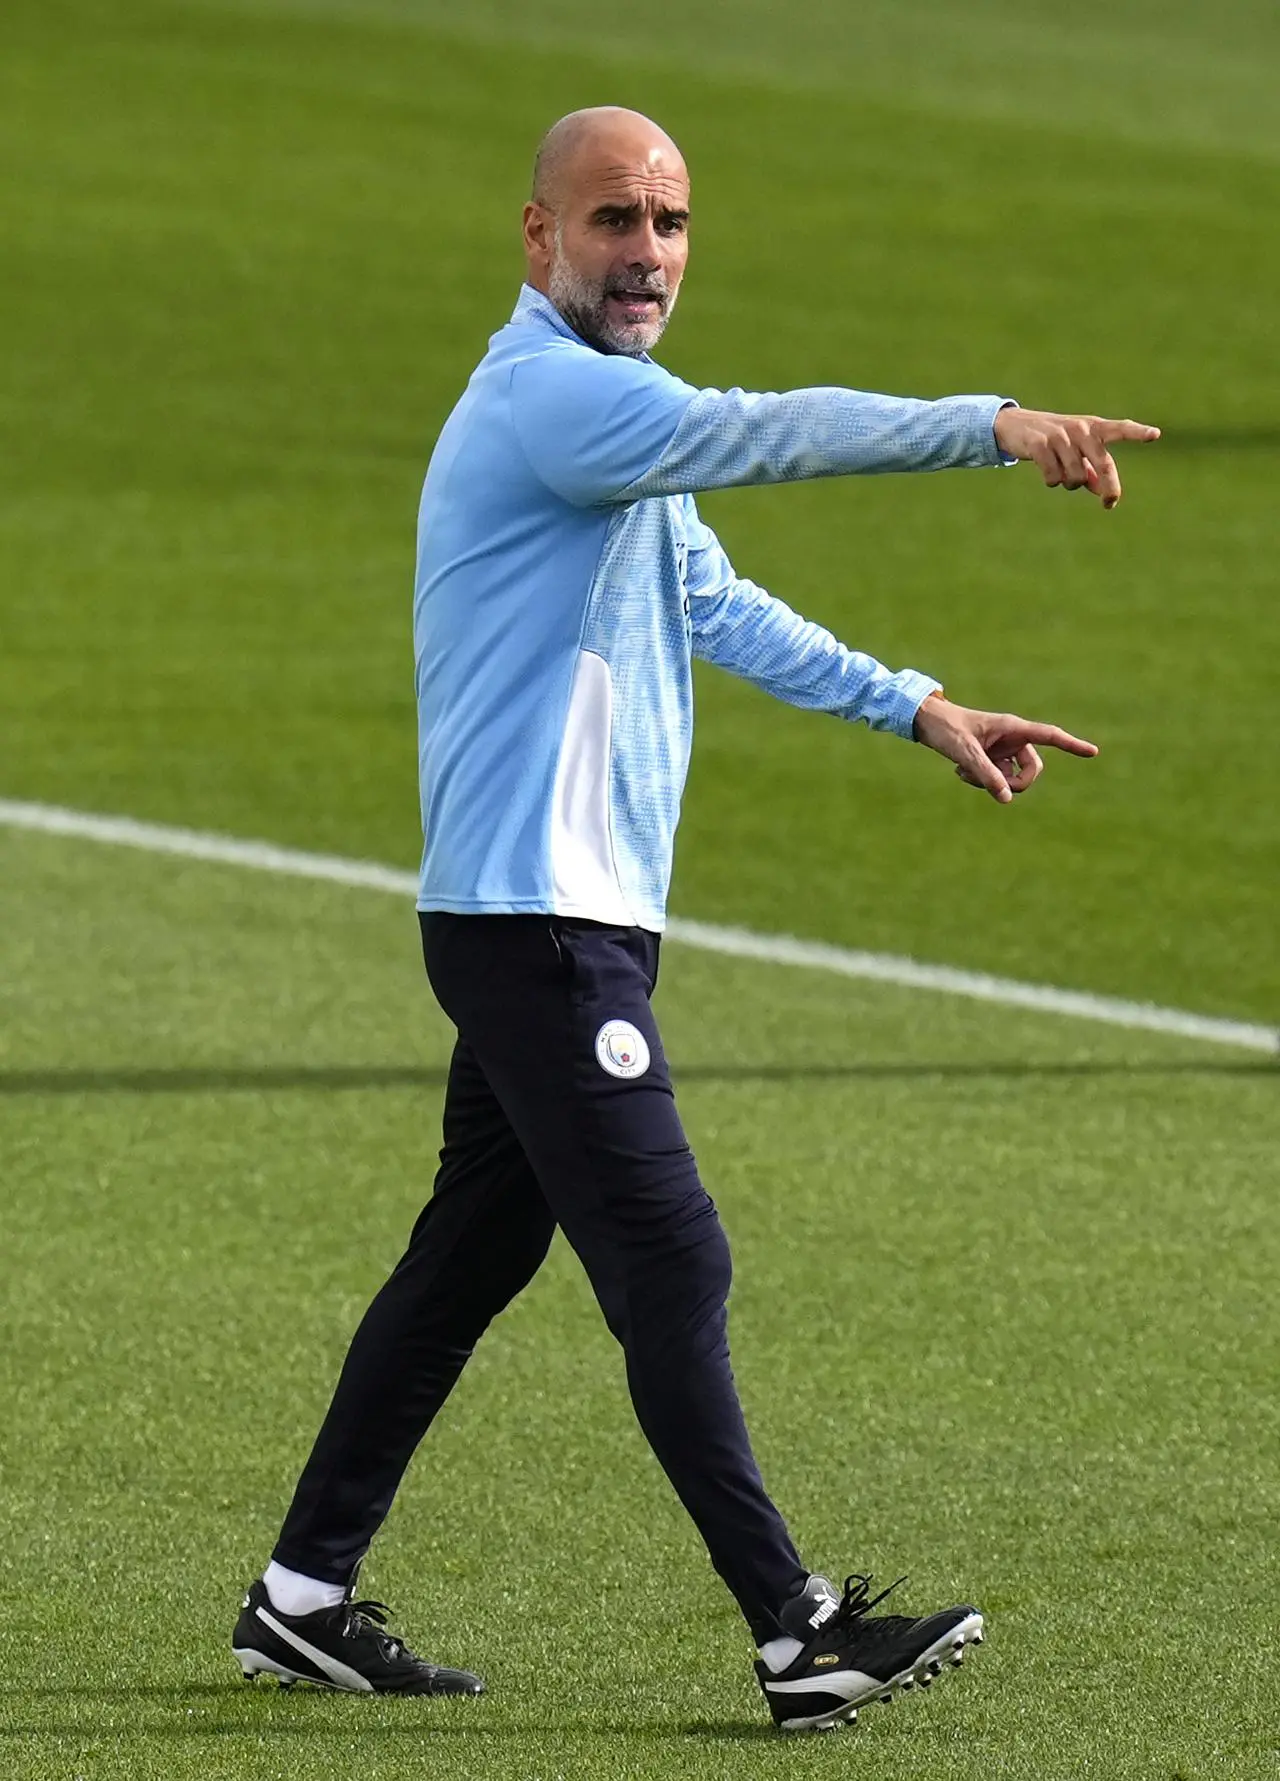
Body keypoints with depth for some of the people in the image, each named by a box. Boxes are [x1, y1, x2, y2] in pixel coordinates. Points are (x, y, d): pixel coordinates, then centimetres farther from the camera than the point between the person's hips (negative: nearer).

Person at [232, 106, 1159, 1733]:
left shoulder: (607, 414, 20)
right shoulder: (548, 394, -15)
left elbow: (718, 607, 28)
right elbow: (763, 434, -30)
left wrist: (915, 709, 24)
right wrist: (997, 427, -36)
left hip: (565, 924, 11)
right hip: (535, 922, -11)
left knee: (472, 1255, 14)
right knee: (669, 1263, -11)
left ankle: (306, 1597, 21)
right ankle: (798, 1637, -11)